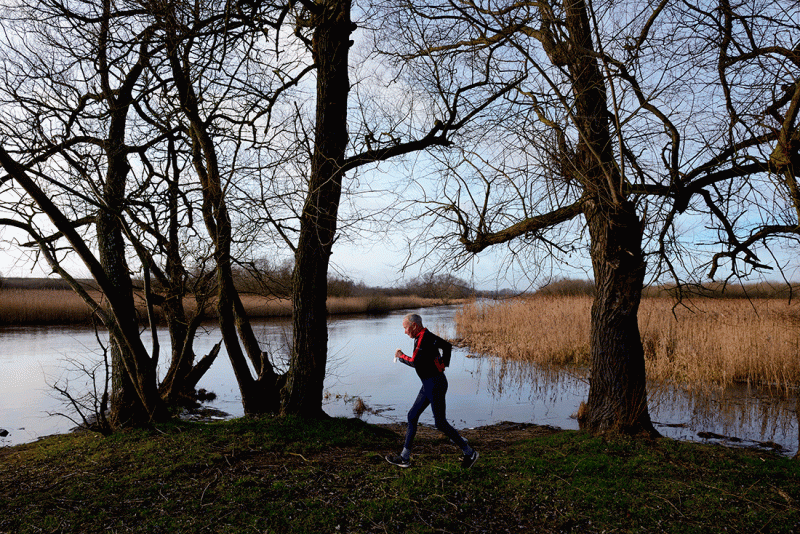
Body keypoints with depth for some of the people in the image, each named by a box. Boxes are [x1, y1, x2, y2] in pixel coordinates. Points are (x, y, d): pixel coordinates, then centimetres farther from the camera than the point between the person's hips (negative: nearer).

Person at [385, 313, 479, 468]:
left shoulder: (423, 339, -19)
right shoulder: (427, 336, 11)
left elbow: (415, 362, -24)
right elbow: (447, 346, 23)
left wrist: (400, 355, -7)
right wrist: (444, 364, 19)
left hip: (435, 384, -10)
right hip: (429, 385, 10)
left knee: (440, 423, -2)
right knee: (412, 416, 11)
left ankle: (469, 453, 11)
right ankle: (405, 458, 18)